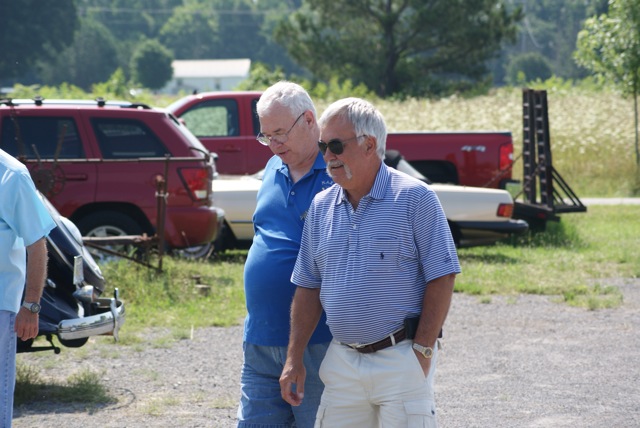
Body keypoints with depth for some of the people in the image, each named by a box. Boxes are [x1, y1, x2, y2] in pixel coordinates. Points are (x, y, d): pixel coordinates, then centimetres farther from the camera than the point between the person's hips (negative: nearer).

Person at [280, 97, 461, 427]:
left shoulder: (415, 198, -6)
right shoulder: (321, 206, 11)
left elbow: (441, 278, -7)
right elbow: (308, 286, 15)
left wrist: (423, 351, -12)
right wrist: (294, 358, 9)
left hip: (401, 359, -5)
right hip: (342, 360, 5)